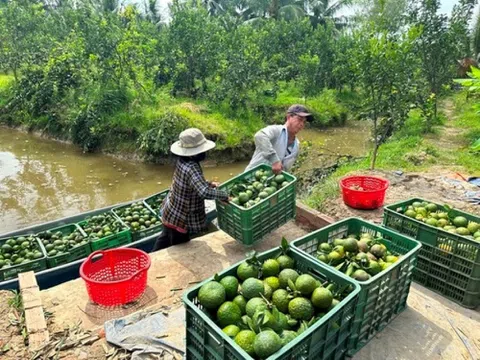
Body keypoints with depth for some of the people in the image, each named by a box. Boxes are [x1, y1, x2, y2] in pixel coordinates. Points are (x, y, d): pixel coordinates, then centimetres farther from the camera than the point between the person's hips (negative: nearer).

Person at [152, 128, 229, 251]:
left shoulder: (182, 160, -6)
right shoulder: (192, 169, -33)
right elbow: (205, 192, -44)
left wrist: (209, 184, 3)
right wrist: (224, 195, -31)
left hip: (170, 211, 9)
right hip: (180, 219, -9)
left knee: (165, 239, 30)